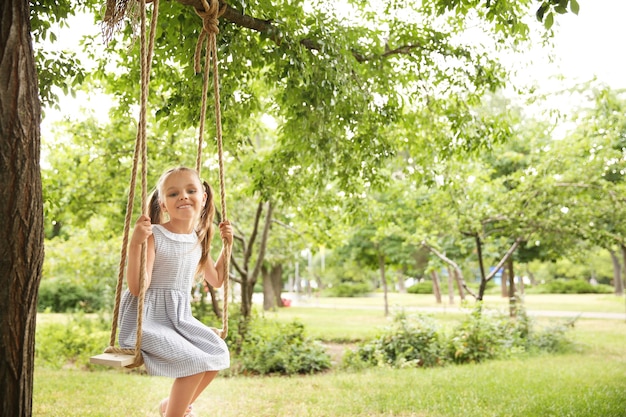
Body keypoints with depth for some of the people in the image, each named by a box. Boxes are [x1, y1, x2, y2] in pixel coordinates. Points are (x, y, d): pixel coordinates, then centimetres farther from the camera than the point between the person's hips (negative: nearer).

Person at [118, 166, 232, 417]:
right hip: (147, 318, -7)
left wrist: (227, 246, 12)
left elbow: (216, 281, 21)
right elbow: (137, 288, -22)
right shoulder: (153, 235, -15)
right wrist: (135, 244, -32)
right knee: (195, 361, -22)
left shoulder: (199, 240, 7)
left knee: (219, 354, -2)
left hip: (180, 317, 7)